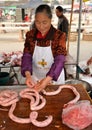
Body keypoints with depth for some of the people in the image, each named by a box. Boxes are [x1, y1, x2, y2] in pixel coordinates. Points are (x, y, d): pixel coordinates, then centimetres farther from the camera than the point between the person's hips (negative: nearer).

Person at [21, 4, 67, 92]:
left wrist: (47, 79, -35)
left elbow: (59, 60, -21)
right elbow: (26, 56, -10)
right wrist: (28, 74, -28)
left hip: (55, 79, -2)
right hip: (35, 78, 2)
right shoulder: (30, 35, -7)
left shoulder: (59, 36, -16)